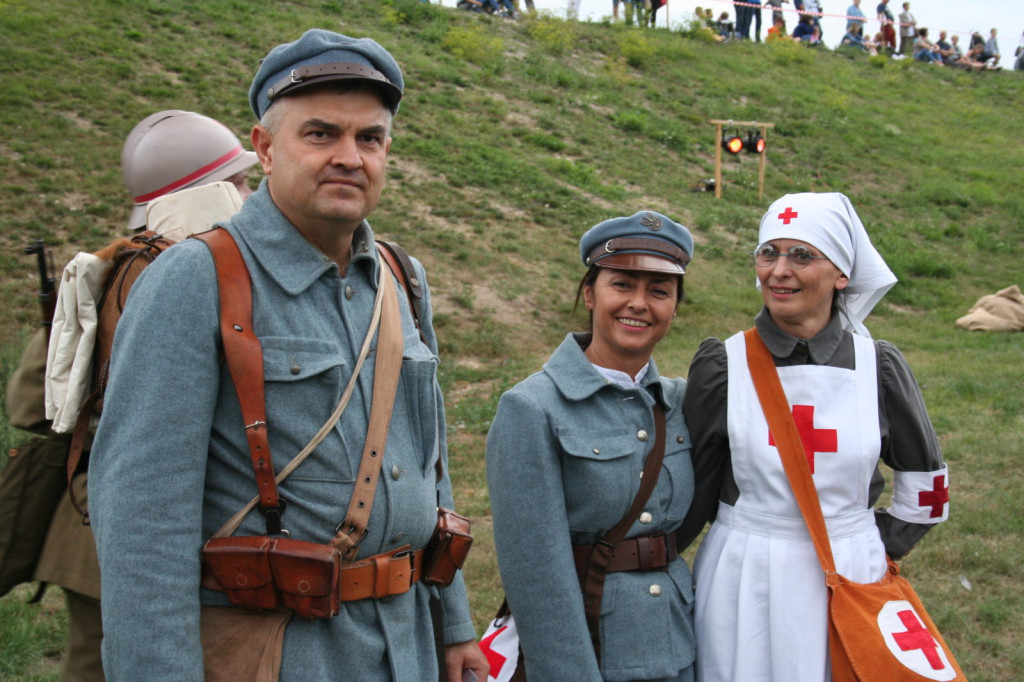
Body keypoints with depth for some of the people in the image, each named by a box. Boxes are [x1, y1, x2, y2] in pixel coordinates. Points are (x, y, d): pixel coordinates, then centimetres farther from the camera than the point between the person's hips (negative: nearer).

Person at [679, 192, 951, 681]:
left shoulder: (878, 366, -3)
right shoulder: (722, 366, -6)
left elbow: (923, 476, 11)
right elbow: (691, 486, 2)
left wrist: (882, 546, 7)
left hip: (851, 580, 1)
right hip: (742, 583, -1)